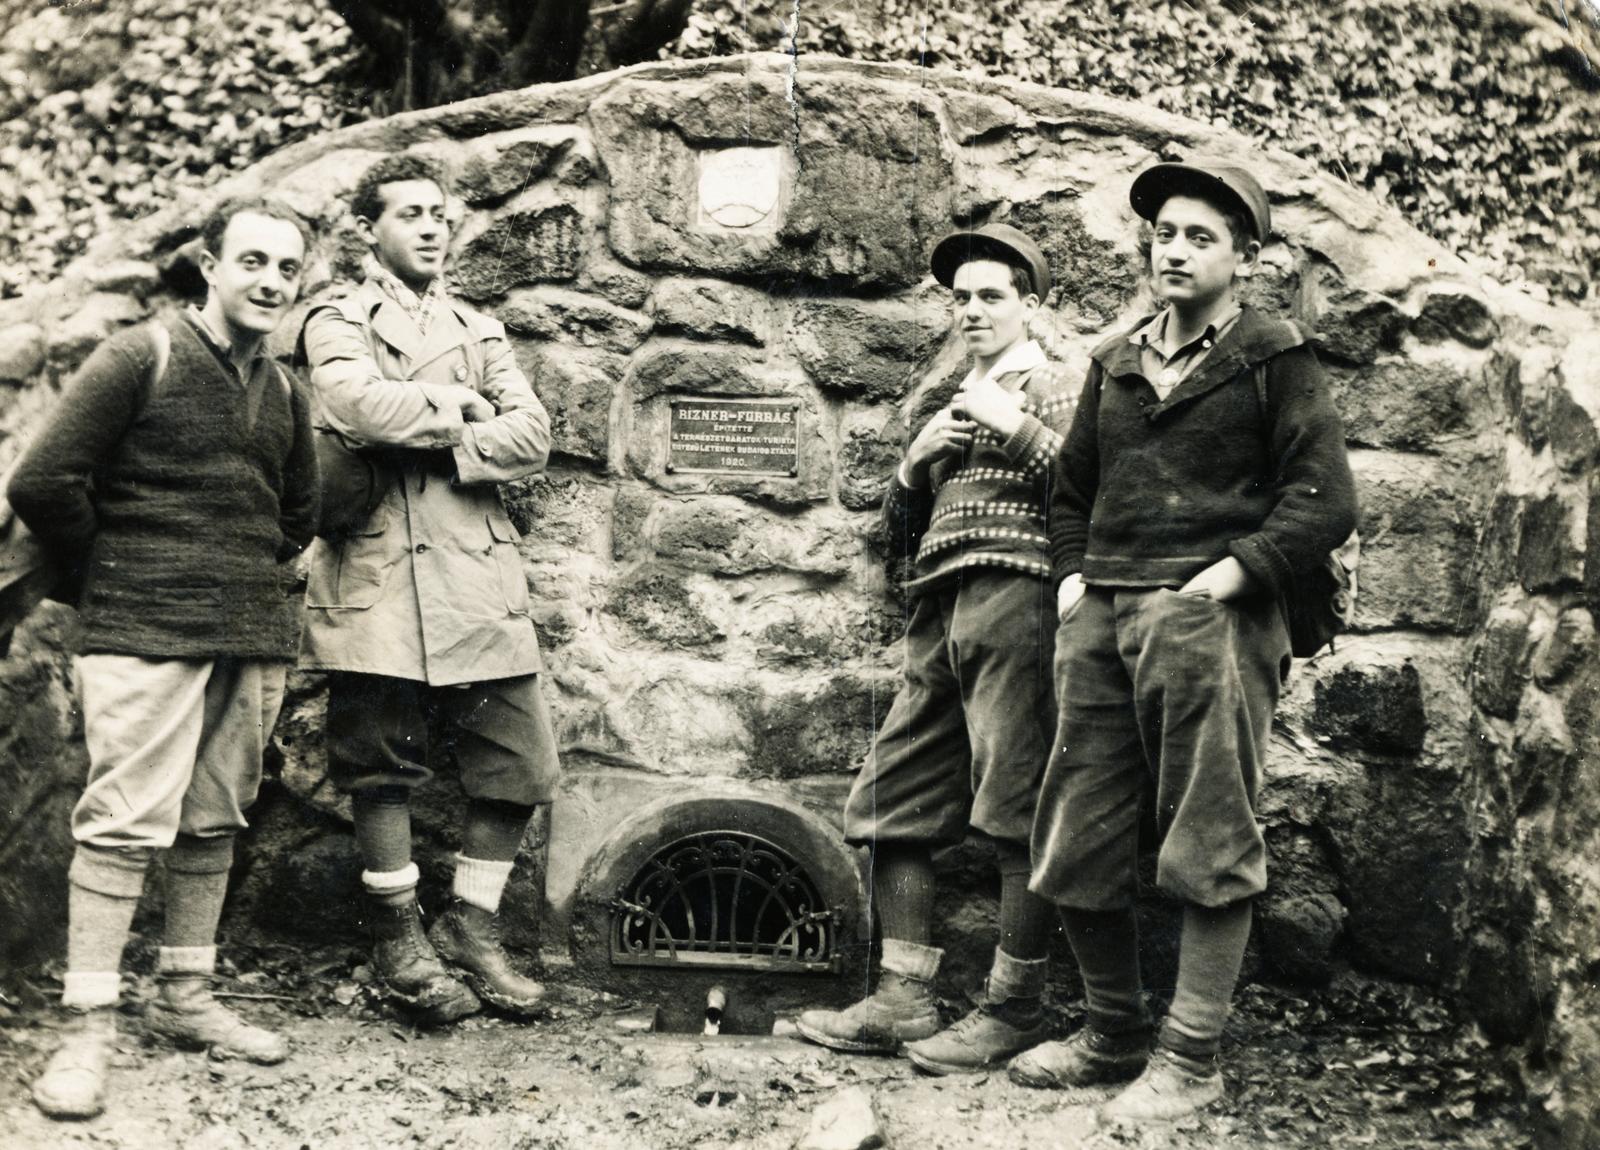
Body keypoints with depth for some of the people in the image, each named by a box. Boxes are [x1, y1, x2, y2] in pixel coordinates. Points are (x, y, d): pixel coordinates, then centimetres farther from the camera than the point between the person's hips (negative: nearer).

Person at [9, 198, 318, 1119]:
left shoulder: (283, 393, 13)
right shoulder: (141, 359, -5)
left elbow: (299, 514, 28)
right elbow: (45, 485, -8)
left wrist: (254, 579, 15)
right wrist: (117, 568, 2)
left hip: (252, 640, 6)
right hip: (146, 635, -6)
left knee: (215, 822, 10)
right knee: (126, 820, -8)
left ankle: (187, 998, 21)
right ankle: (90, 1026, -2)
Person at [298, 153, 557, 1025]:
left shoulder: (479, 330, 21)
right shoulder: (338, 324, 8)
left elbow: (532, 436, 4)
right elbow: (359, 405, -16)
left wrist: (430, 442, -9)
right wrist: (462, 410, -3)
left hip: (479, 576, 4)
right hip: (382, 575, -4)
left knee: (520, 761, 1)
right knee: (384, 765, 1)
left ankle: (469, 928, 16)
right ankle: (397, 943, 15)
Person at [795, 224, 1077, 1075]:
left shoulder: (1053, 384, 7)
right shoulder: (955, 403, 27)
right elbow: (900, 531, 26)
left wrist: (1011, 425, -11)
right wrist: (916, 462, 8)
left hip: (1014, 602, -8)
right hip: (939, 620, 8)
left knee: (1019, 814, -8)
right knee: (893, 806, 5)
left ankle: (1013, 1011, -2)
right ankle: (903, 1000, 10)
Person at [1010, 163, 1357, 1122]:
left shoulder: (1275, 361, 2)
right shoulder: (1115, 364, 19)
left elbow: (1325, 498, -5)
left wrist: (1235, 572, -15)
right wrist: (1072, 573, 12)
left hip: (1208, 618, -6)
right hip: (1103, 619, 6)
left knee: (1210, 846, -2)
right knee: (1074, 845, 7)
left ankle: (1191, 1062, 8)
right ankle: (1116, 1034, 24)